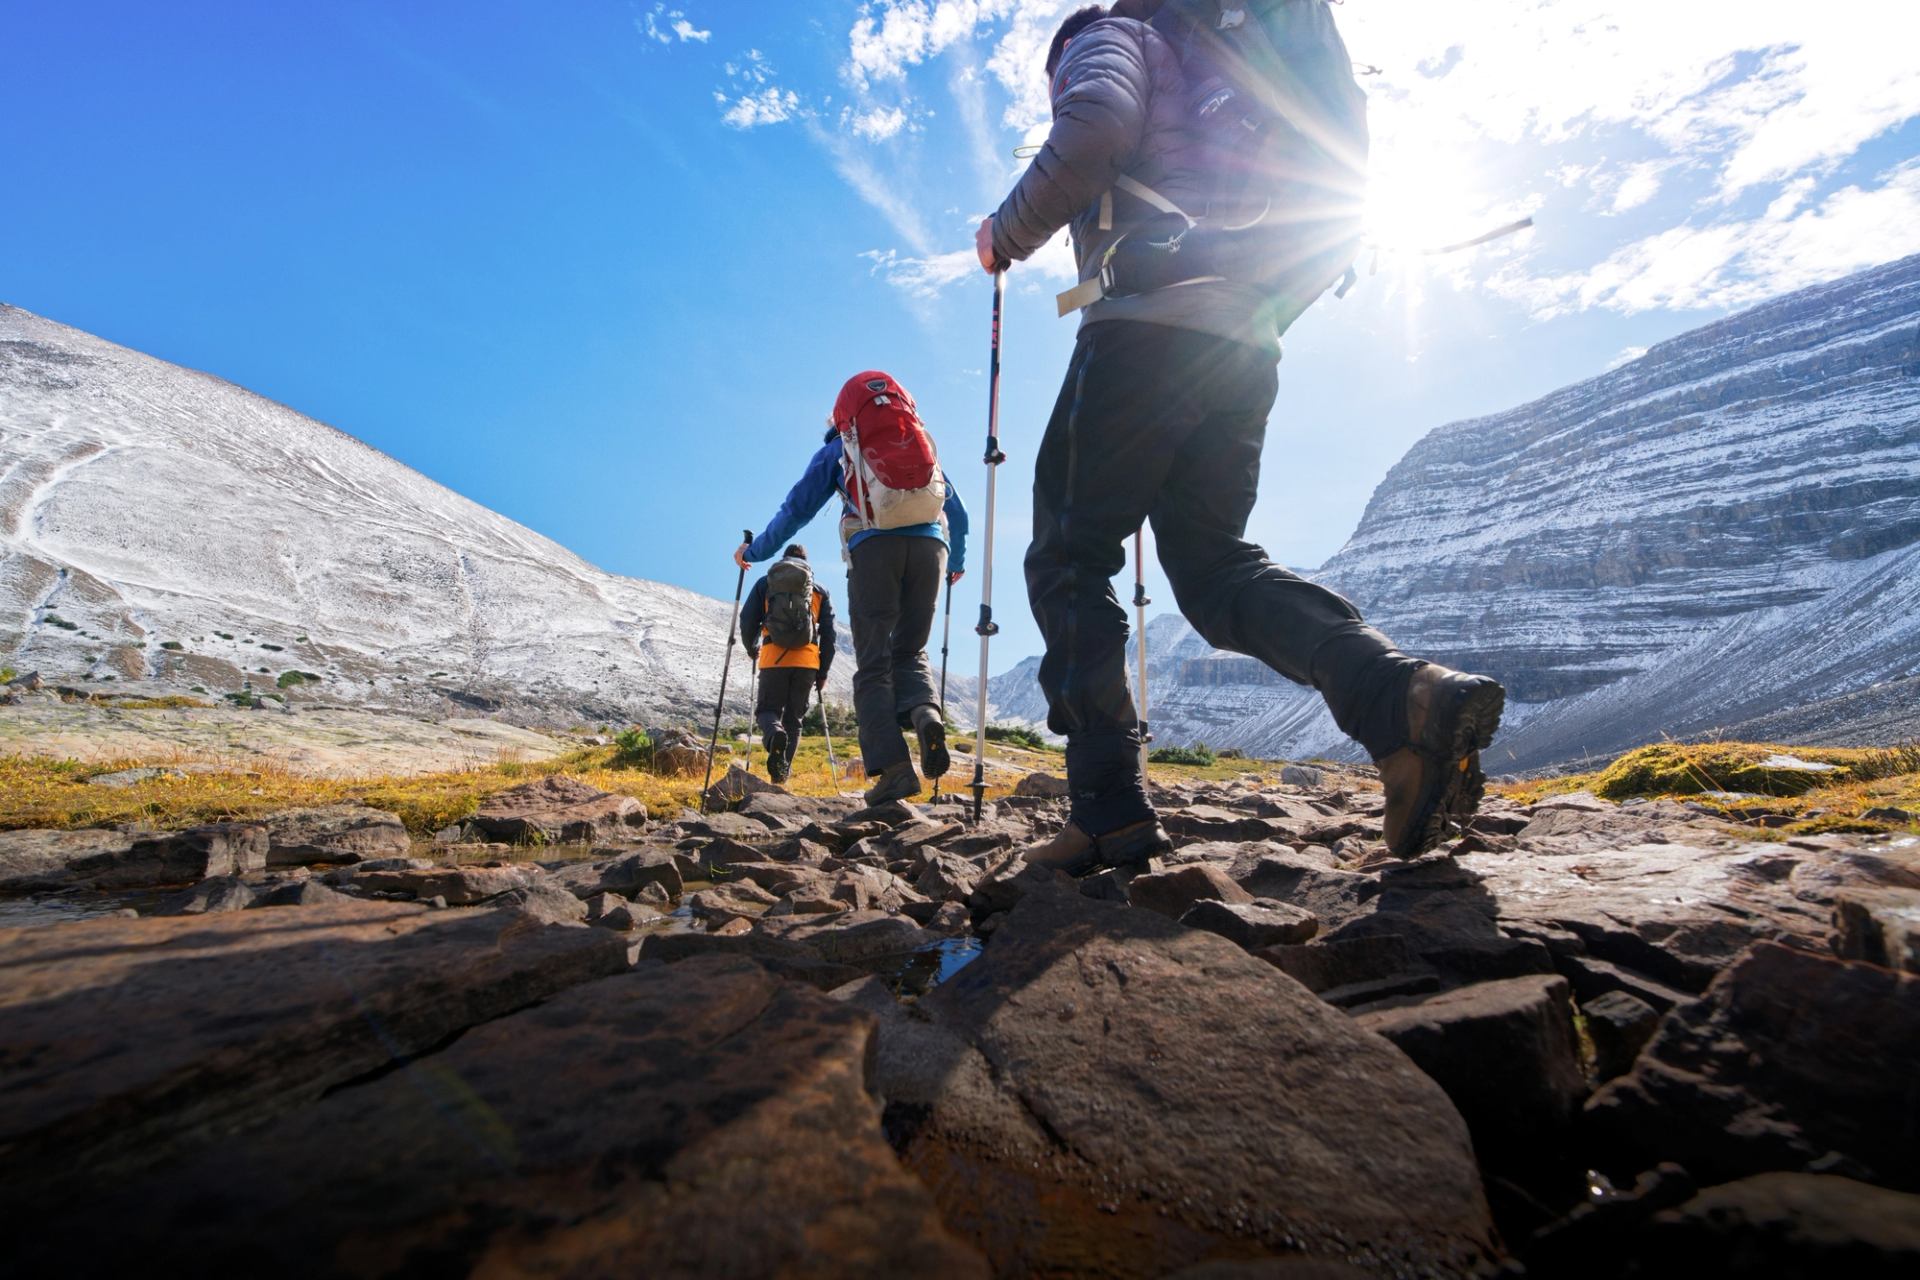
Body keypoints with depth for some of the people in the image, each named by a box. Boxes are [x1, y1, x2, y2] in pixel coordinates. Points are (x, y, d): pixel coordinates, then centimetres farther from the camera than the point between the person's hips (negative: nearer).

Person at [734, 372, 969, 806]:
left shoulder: (837, 449, 22)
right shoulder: (926, 444, 29)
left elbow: (796, 509, 18)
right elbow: (957, 512, 30)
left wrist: (753, 550, 32)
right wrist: (957, 563, 45)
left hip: (873, 546, -2)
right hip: (929, 545, 3)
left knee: (873, 665, 1)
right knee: (909, 651, 13)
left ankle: (893, 768, -13)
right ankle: (925, 711, -19)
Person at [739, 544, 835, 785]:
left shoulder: (765, 584, 13)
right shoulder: (820, 591, 15)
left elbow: (747, 621, 8)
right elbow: (828, 635, 11)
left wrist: (751, 649, 28)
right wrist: (823, 673, 16)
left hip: (773, 659, -1)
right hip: (808, 661, 1)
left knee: (767, 709, 10)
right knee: (793, 717, 12)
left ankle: (775, 735, -25)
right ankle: (782, 772, 7)